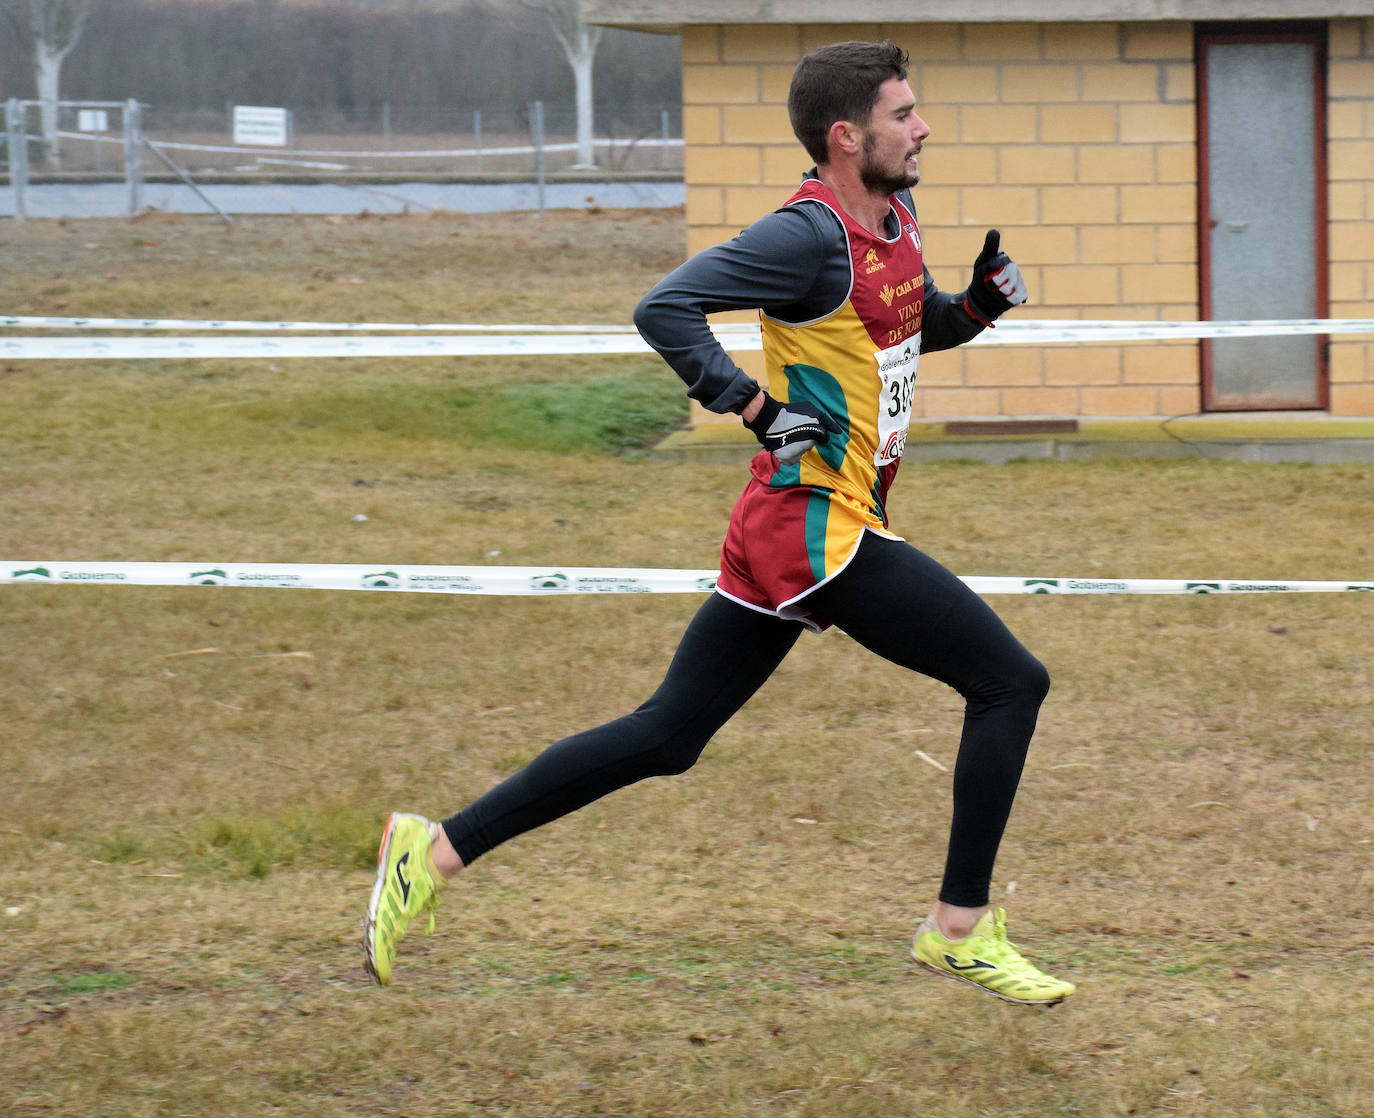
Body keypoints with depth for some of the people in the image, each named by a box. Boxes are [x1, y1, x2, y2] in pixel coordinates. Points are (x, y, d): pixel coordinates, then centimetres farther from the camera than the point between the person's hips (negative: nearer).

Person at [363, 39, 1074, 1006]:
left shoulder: (896, 217, 12)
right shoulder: (813, 235, -17)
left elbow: (921, 326, 29)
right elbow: (665, 309, -23)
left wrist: (980, 300, 8)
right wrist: (760, 409, -22)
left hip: (782, 538, 9)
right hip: (821, 534, -9)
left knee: (667, 736, 11)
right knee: (1010, 681, -4)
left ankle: (438, 851, 13)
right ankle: (962, 931, 2)